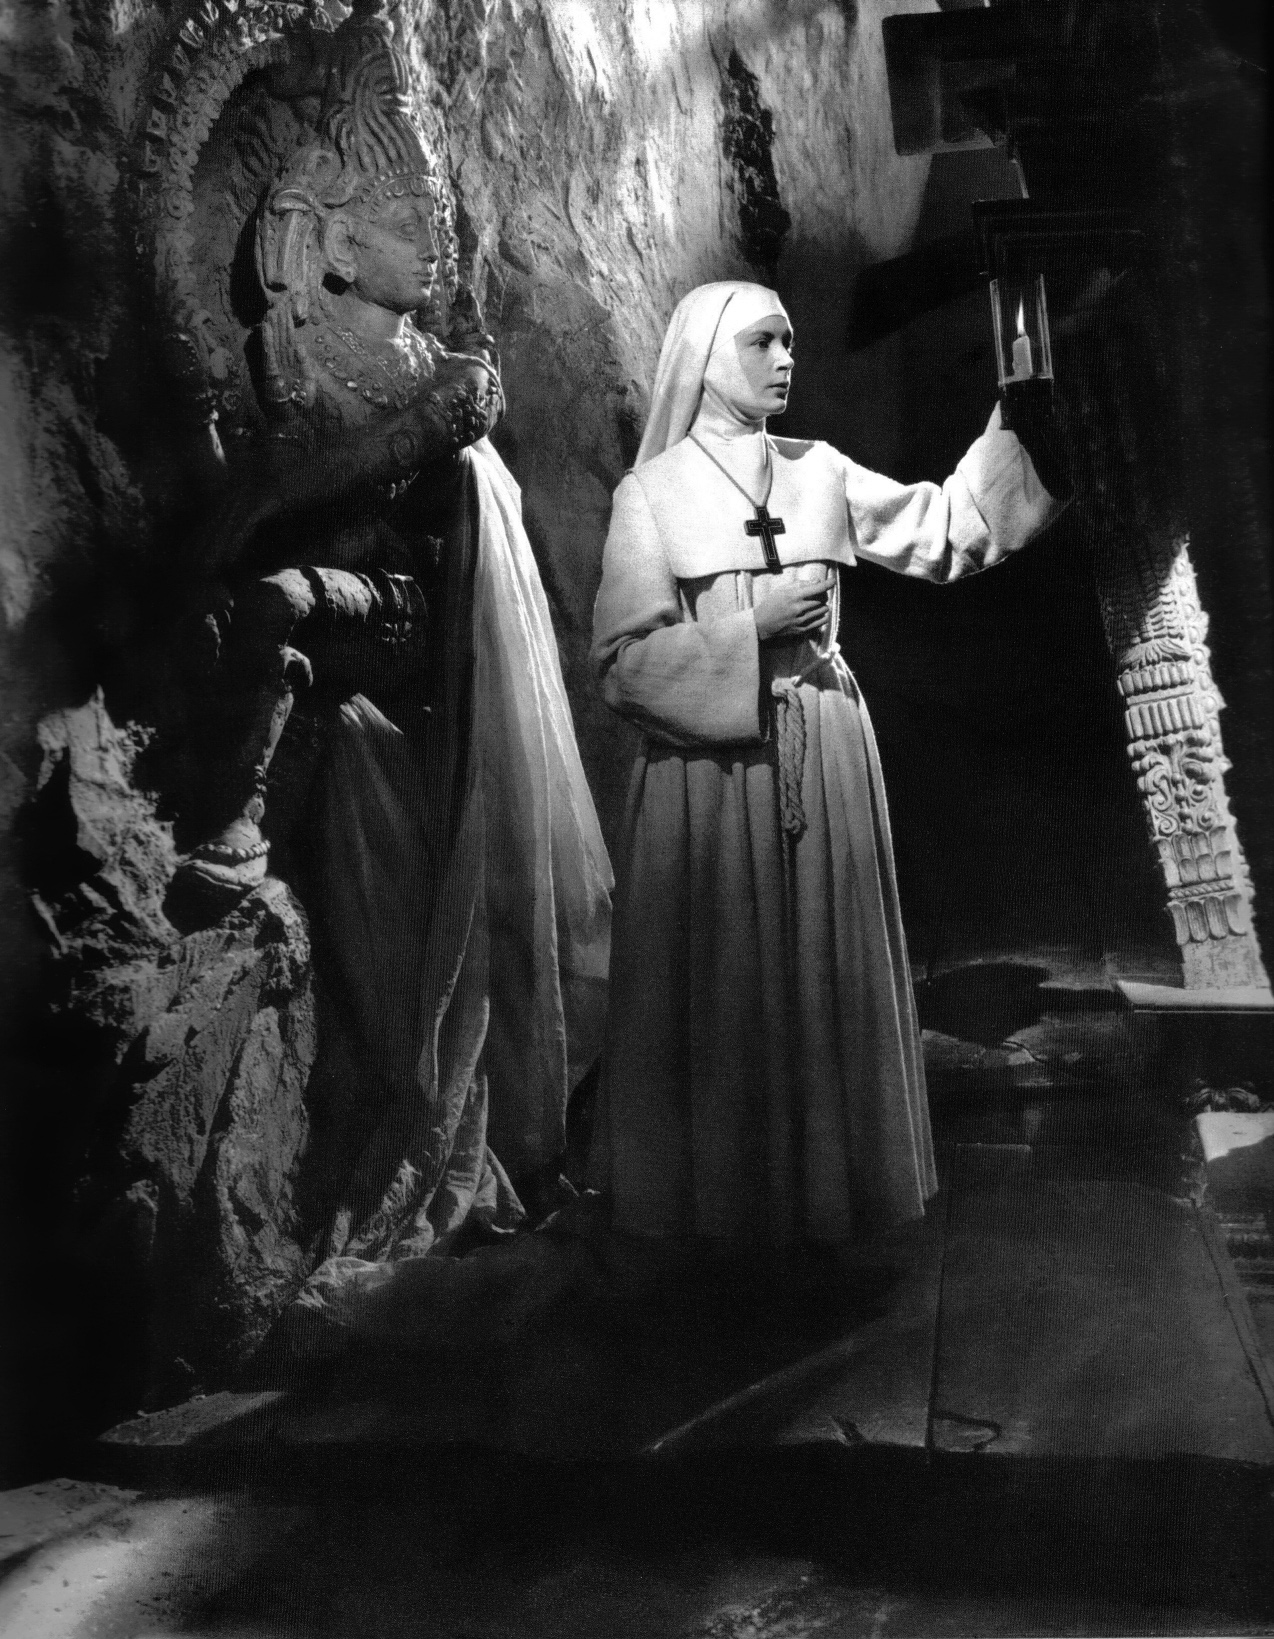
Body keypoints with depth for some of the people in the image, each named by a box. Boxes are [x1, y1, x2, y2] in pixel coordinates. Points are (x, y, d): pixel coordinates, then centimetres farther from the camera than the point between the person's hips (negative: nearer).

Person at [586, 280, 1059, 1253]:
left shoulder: (820, 473, 11)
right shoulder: (652, 491, 0)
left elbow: (945, 531, 11)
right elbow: (624, 659, -6)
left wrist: (1018, 425, 5)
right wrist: (751, 626, -12)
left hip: (824, 755, 4)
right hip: (709, 761, -3)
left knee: (823, 970, 7)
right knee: (720, 983, 1)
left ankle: (826, 1188, 19)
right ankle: (717, 1198, 16)